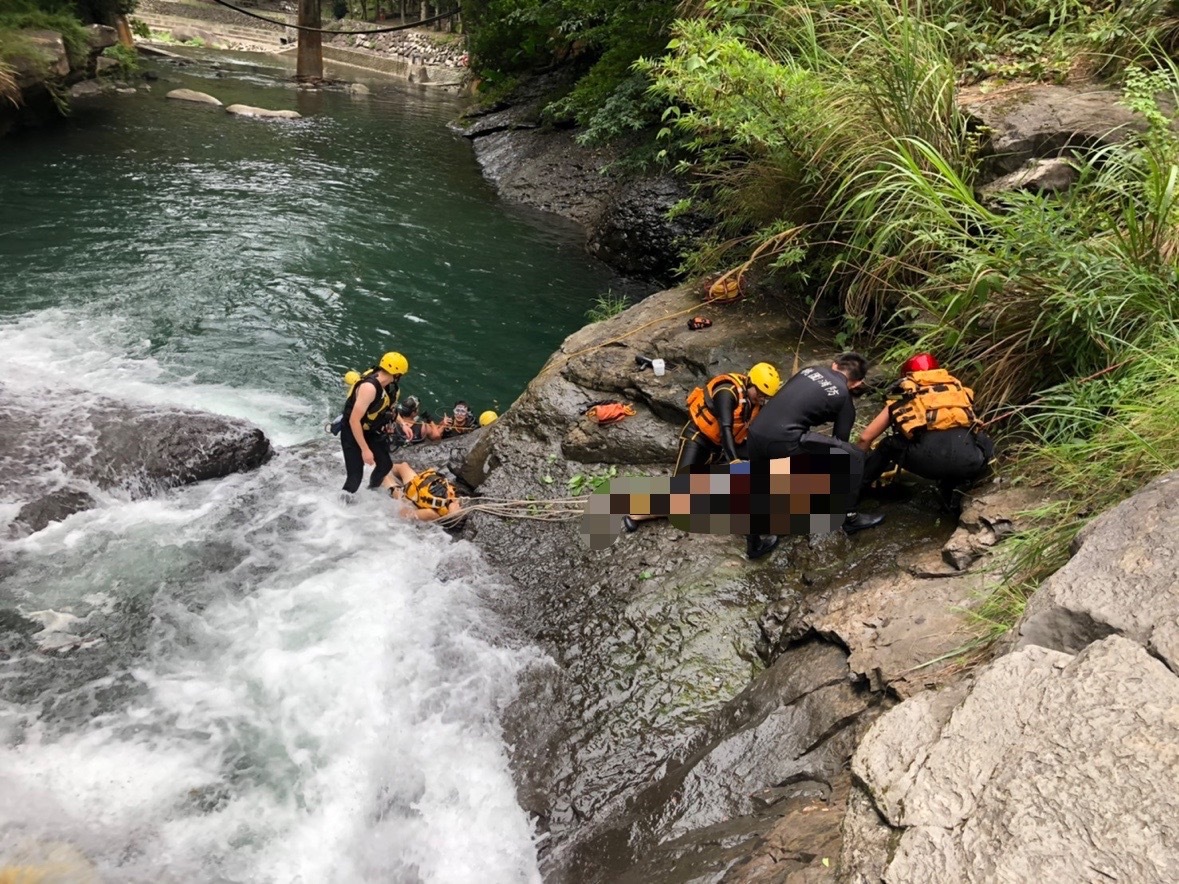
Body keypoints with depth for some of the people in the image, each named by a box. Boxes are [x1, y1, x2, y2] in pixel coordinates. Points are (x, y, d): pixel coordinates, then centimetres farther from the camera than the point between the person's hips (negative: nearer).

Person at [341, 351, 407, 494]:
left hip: (370, 432, 9)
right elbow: (354, 420, -33)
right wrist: (365, 450, -31)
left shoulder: (387, 385, -7)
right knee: (355, 476, -10)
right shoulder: (369, 387, -34)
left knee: (386, 464, 17)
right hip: (353, 434, -9)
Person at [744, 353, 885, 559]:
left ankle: (754, 544, 39)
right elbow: (839, 442, 21)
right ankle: (850, 517, 24)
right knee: (854, 456, 11)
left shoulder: (812, 369, 23)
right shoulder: (844, 398, 12)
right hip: (783, 440, -6)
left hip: (755, 431, 6)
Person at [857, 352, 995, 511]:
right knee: (985, 446, 36)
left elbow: (866, 437, 30)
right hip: (968, 459, 2)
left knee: (888, 445, 27)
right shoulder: (956, 387, 34)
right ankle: (948, 488, 26)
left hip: (929, 457, -2)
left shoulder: (904, 396, 26)